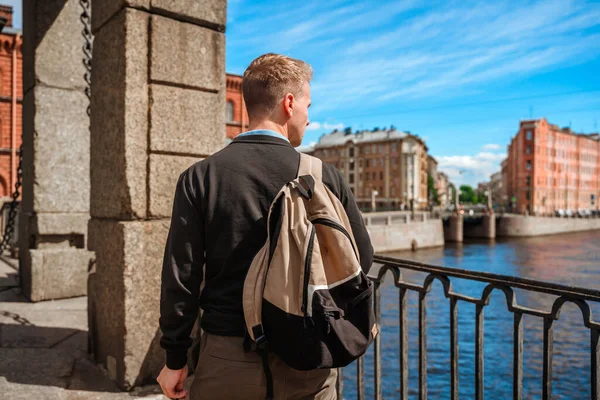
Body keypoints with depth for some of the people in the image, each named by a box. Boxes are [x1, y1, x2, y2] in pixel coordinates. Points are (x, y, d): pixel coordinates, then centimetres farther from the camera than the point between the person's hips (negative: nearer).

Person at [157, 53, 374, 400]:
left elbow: (181, 274, -8)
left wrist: (176, 358, 3)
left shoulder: (199, 177, -9)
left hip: (230, 358, 0)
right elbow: (362, 257, 0)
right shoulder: (325, 176, -8)